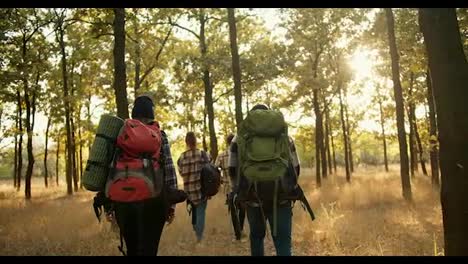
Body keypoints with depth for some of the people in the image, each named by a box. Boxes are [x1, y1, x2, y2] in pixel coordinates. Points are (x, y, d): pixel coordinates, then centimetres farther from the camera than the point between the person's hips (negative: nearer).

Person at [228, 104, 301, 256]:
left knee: (256, 236, 23)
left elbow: (232, 170, 8)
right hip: (281, 198, 0)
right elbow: (295, 169, 12)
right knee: (283, 242, 4)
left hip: (252, 197, 1)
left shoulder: (240, 138, 5)